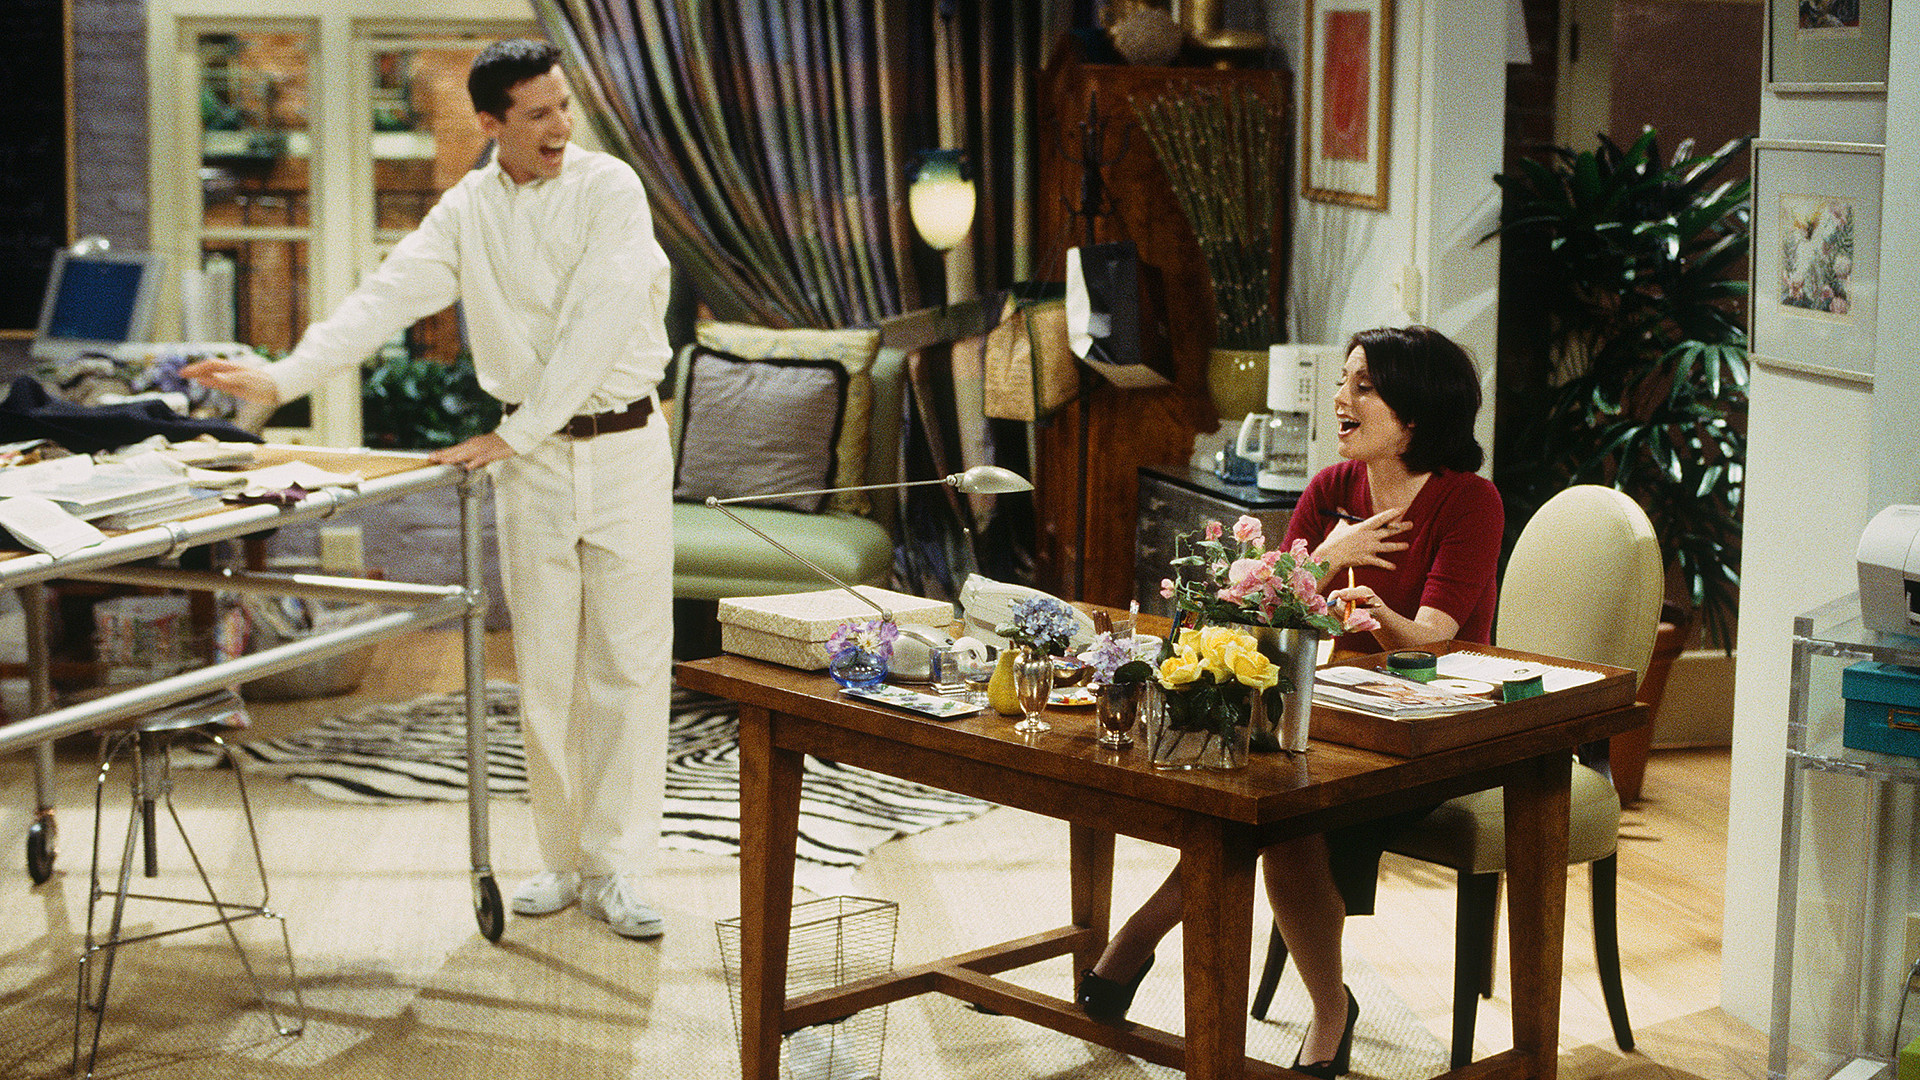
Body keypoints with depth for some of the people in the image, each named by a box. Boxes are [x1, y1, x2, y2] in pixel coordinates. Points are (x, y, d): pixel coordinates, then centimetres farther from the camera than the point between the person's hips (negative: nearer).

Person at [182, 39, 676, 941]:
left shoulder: (610, 188, -8)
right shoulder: (467, 211, 4)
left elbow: (597, 323, -17)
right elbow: (385, 299, -3)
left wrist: (512, 434, -18)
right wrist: (282, 378, -16)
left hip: (624, 444, -3)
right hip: (532, 455, 3)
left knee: (628, 662, -3)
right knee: (544, 666, 5)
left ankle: (613, 869, 3)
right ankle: (563, 857, 16)